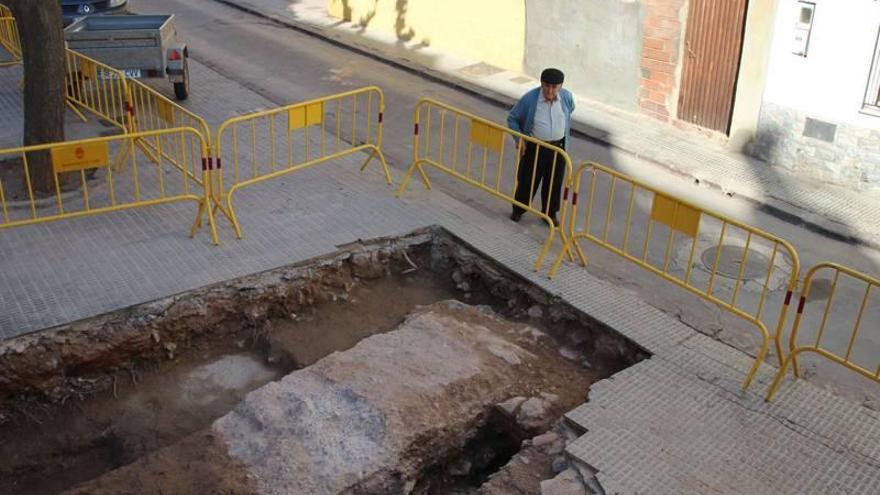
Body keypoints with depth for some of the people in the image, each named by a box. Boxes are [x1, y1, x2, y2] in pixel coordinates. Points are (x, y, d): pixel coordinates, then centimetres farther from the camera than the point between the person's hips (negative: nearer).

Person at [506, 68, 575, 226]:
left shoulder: (567, 97, -9)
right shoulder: (529, 99, -19)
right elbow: (512, 118, -6)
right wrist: (519, 139, -15)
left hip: (558, 147, 3)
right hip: (534, 147, -2)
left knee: (554, 182, 14)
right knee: (527, 180, 11)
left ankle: (550, 213, 35)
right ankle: (518, 209, 35)